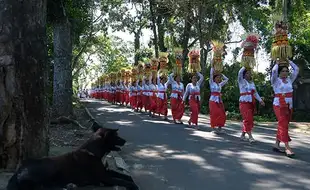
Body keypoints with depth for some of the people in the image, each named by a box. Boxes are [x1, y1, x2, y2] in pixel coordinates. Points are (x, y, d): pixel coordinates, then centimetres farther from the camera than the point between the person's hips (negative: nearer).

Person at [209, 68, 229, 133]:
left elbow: (226, 79, 23)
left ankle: (219, 127, 7)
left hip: (219, 100, 5)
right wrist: (212, 67, 1)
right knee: (214, 113, -8)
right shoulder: (212, 83, 2)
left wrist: (221, 74, 19)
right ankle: (214, 127, -2)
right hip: (213, 100, -5)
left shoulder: (220, 84, 15)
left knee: (221, 114, 0)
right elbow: (211, 74, -6)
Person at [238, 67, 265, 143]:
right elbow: (240, 73, -17)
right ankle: (250, 136, -15)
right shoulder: (242, 81, 0)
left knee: (249, 119, 6)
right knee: (247, 119, -15)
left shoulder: (252, 83, 16)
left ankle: (242, 135, 18)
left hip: (252, 103, 6)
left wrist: (260, 100, 6)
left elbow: (255, 93, 16)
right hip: (244, 103, -6)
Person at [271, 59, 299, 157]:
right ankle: (287, 147, -18)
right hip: (279, 105, -6)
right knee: (283, 124, -14)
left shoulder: (289, 80, 14)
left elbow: (296, 69, 12)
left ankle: (276, 145, 14)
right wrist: (277, 63, 0)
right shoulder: (276, 80, -1)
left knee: (283, 125, 6)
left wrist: (289, 61, 14)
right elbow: (274, 70, -17)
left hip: (289, 106, 6)